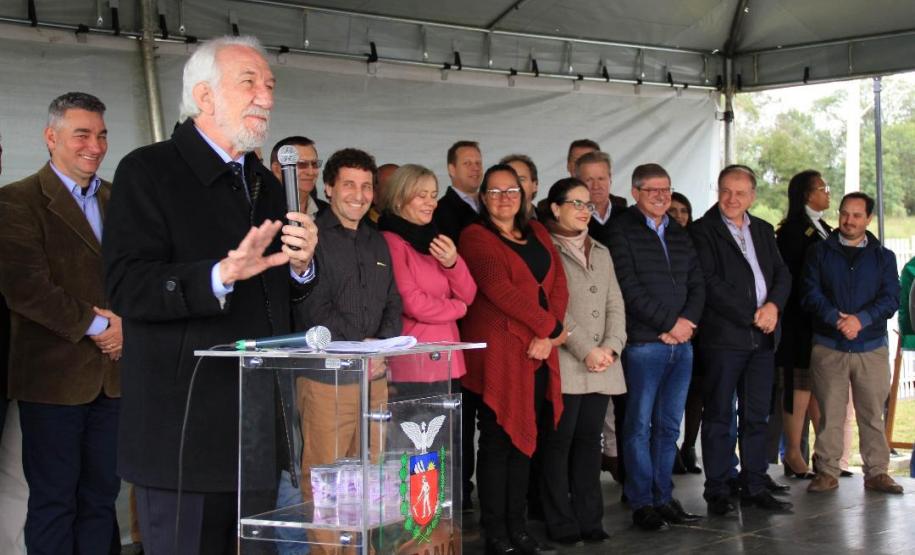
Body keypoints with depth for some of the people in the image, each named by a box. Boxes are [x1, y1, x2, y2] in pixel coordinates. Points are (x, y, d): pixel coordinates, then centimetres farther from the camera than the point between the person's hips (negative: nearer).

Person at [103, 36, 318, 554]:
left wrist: (300, 265, -4)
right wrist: (222, 274, -32)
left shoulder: (267, 185, 16)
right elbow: (128, 288, -18)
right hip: (187, 428, -7)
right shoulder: (148, 171, -7)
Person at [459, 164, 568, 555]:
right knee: (498, 440, -2)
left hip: (539, 352, 6)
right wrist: (550, 326, -13)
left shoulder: (538, 234, 17)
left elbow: (558, 284, 7)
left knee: (524, 438, 9)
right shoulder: (475, 237, -3)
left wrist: (547, 335, -8)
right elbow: (499, 289, -14)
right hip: (498, 351, -6)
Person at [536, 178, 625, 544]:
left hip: (601, 366, 6)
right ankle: (561, 524, 6)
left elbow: (615, 305, 14)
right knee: (559, 442, -1)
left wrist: (611, 347, -2)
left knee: (589, 441, 9)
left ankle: (589, 519, 15)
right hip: (565, 365, -6)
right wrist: (586, 350, -13)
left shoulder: (601, 253, 20)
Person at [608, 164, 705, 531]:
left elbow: (697, 283, 15)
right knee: (640, 425, -2)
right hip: (644, 344, -6)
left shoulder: (679, 234, 18)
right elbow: (629, 287, -11)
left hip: (681, 342, 6)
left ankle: (663, 498, 17)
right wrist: (668, 322, -11)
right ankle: (642, 504, 5)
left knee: (669, 426, 10)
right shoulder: (622, 231, -3)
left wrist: (687, 321, -3)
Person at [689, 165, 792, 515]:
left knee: (757, 416, 10)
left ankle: (755, 487, 18)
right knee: (718, 417, 0)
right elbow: (710, 283, -12)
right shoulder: (702, 231, -3)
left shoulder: (763, 231, 17)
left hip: (762, 337, 6)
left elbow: (782, 274, 12)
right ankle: (717, 492, 6)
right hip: (723, 336, -6)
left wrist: (773, 305, -8)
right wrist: (752, 315, -13)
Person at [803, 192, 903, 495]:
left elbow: (891, 298, -1)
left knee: (873, 413, 4)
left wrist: (861, 319, -17)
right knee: (830, 413, 1)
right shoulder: (820, 252, 8)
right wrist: (837, 319, -18)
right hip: (828, 347, -1)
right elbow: (811, 294, -2)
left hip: (872, 347, 1)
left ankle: (876, 472, 12)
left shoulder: (883, 256, 10)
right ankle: (827, 472, 8)